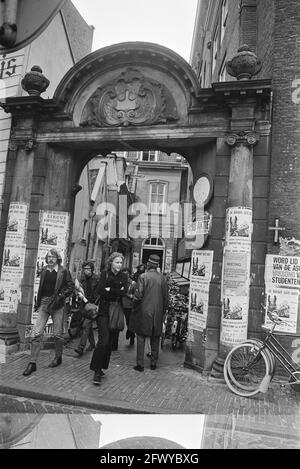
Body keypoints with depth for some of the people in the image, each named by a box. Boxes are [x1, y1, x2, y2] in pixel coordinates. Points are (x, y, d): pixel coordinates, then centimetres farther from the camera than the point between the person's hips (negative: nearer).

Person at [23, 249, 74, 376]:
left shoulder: (63, 271, -5)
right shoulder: (43, 270, 9)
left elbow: (71, 286, -2)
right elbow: (41, 287, 16)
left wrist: (61, 296, -14)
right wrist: (38, 303, 13)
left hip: (57, 305, -3)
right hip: (44, 303, 4)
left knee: (58, 333, 6)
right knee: (36, 333, -3)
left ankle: (58, 357, 27)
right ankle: (32, 363, 4)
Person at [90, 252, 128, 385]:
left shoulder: (123, 276, 9)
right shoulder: (104, 274, 2)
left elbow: (124, 291, -7)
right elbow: (99, 290, -11)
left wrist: (109, 290, -10)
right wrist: (117, 292, -10)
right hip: (104, 311, -3)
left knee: (110, 342, 5)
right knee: (103, 340, -13)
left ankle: (101, 368, 20)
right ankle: (97, 371, -3)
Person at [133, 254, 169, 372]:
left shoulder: (143, 276, -10)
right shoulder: (162, 277, 0)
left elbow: (139, 295, -13)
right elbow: (166, 296, 4)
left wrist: (135, 307, 4)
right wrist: (163, 311, 15)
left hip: (144, 311, -3)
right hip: (158, 312, 3)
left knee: (141, 337, 6)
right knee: (155, 338, 14)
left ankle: (140, 364, 7)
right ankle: (154, 362, 22)